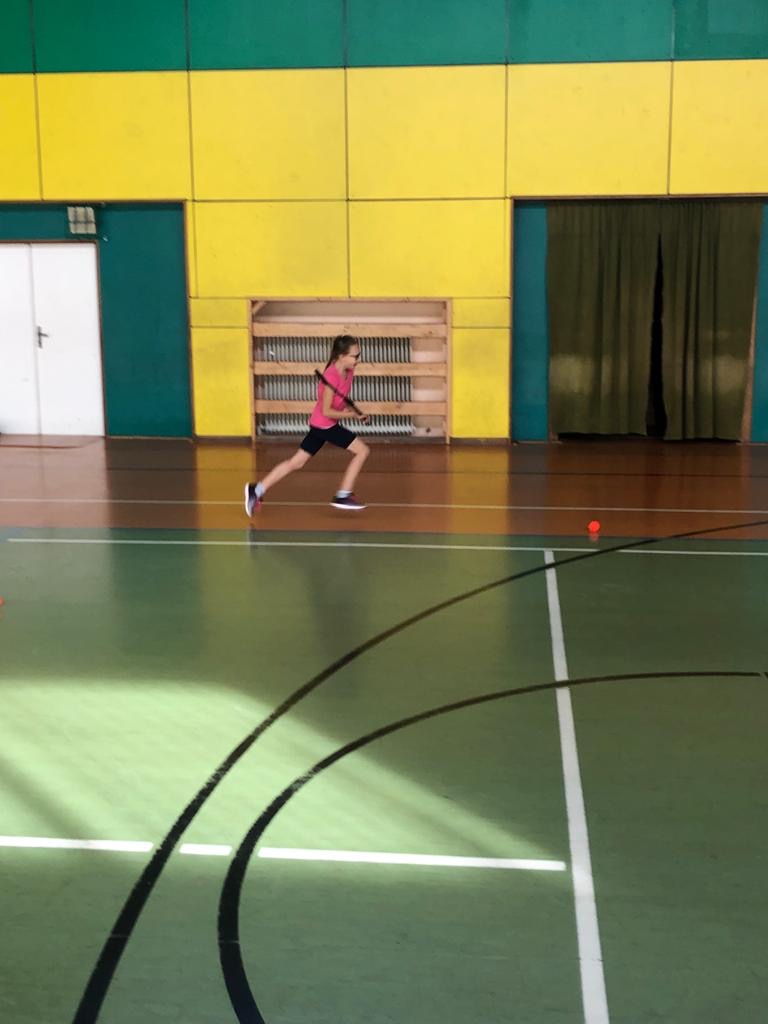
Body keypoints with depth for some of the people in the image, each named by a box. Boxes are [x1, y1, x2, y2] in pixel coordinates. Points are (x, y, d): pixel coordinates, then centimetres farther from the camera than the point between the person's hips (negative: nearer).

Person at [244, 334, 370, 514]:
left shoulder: (348, 372, 2)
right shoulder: (332, 376, -24)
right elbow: (326, 411, -22)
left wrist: (355, 412, 0)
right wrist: (352, 414, -20)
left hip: (321, 425, 9)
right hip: (324, 425, -9)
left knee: (296, 462, 12)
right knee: (362, 450, -4)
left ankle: (257, 490, 14)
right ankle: (343, 496, 3)